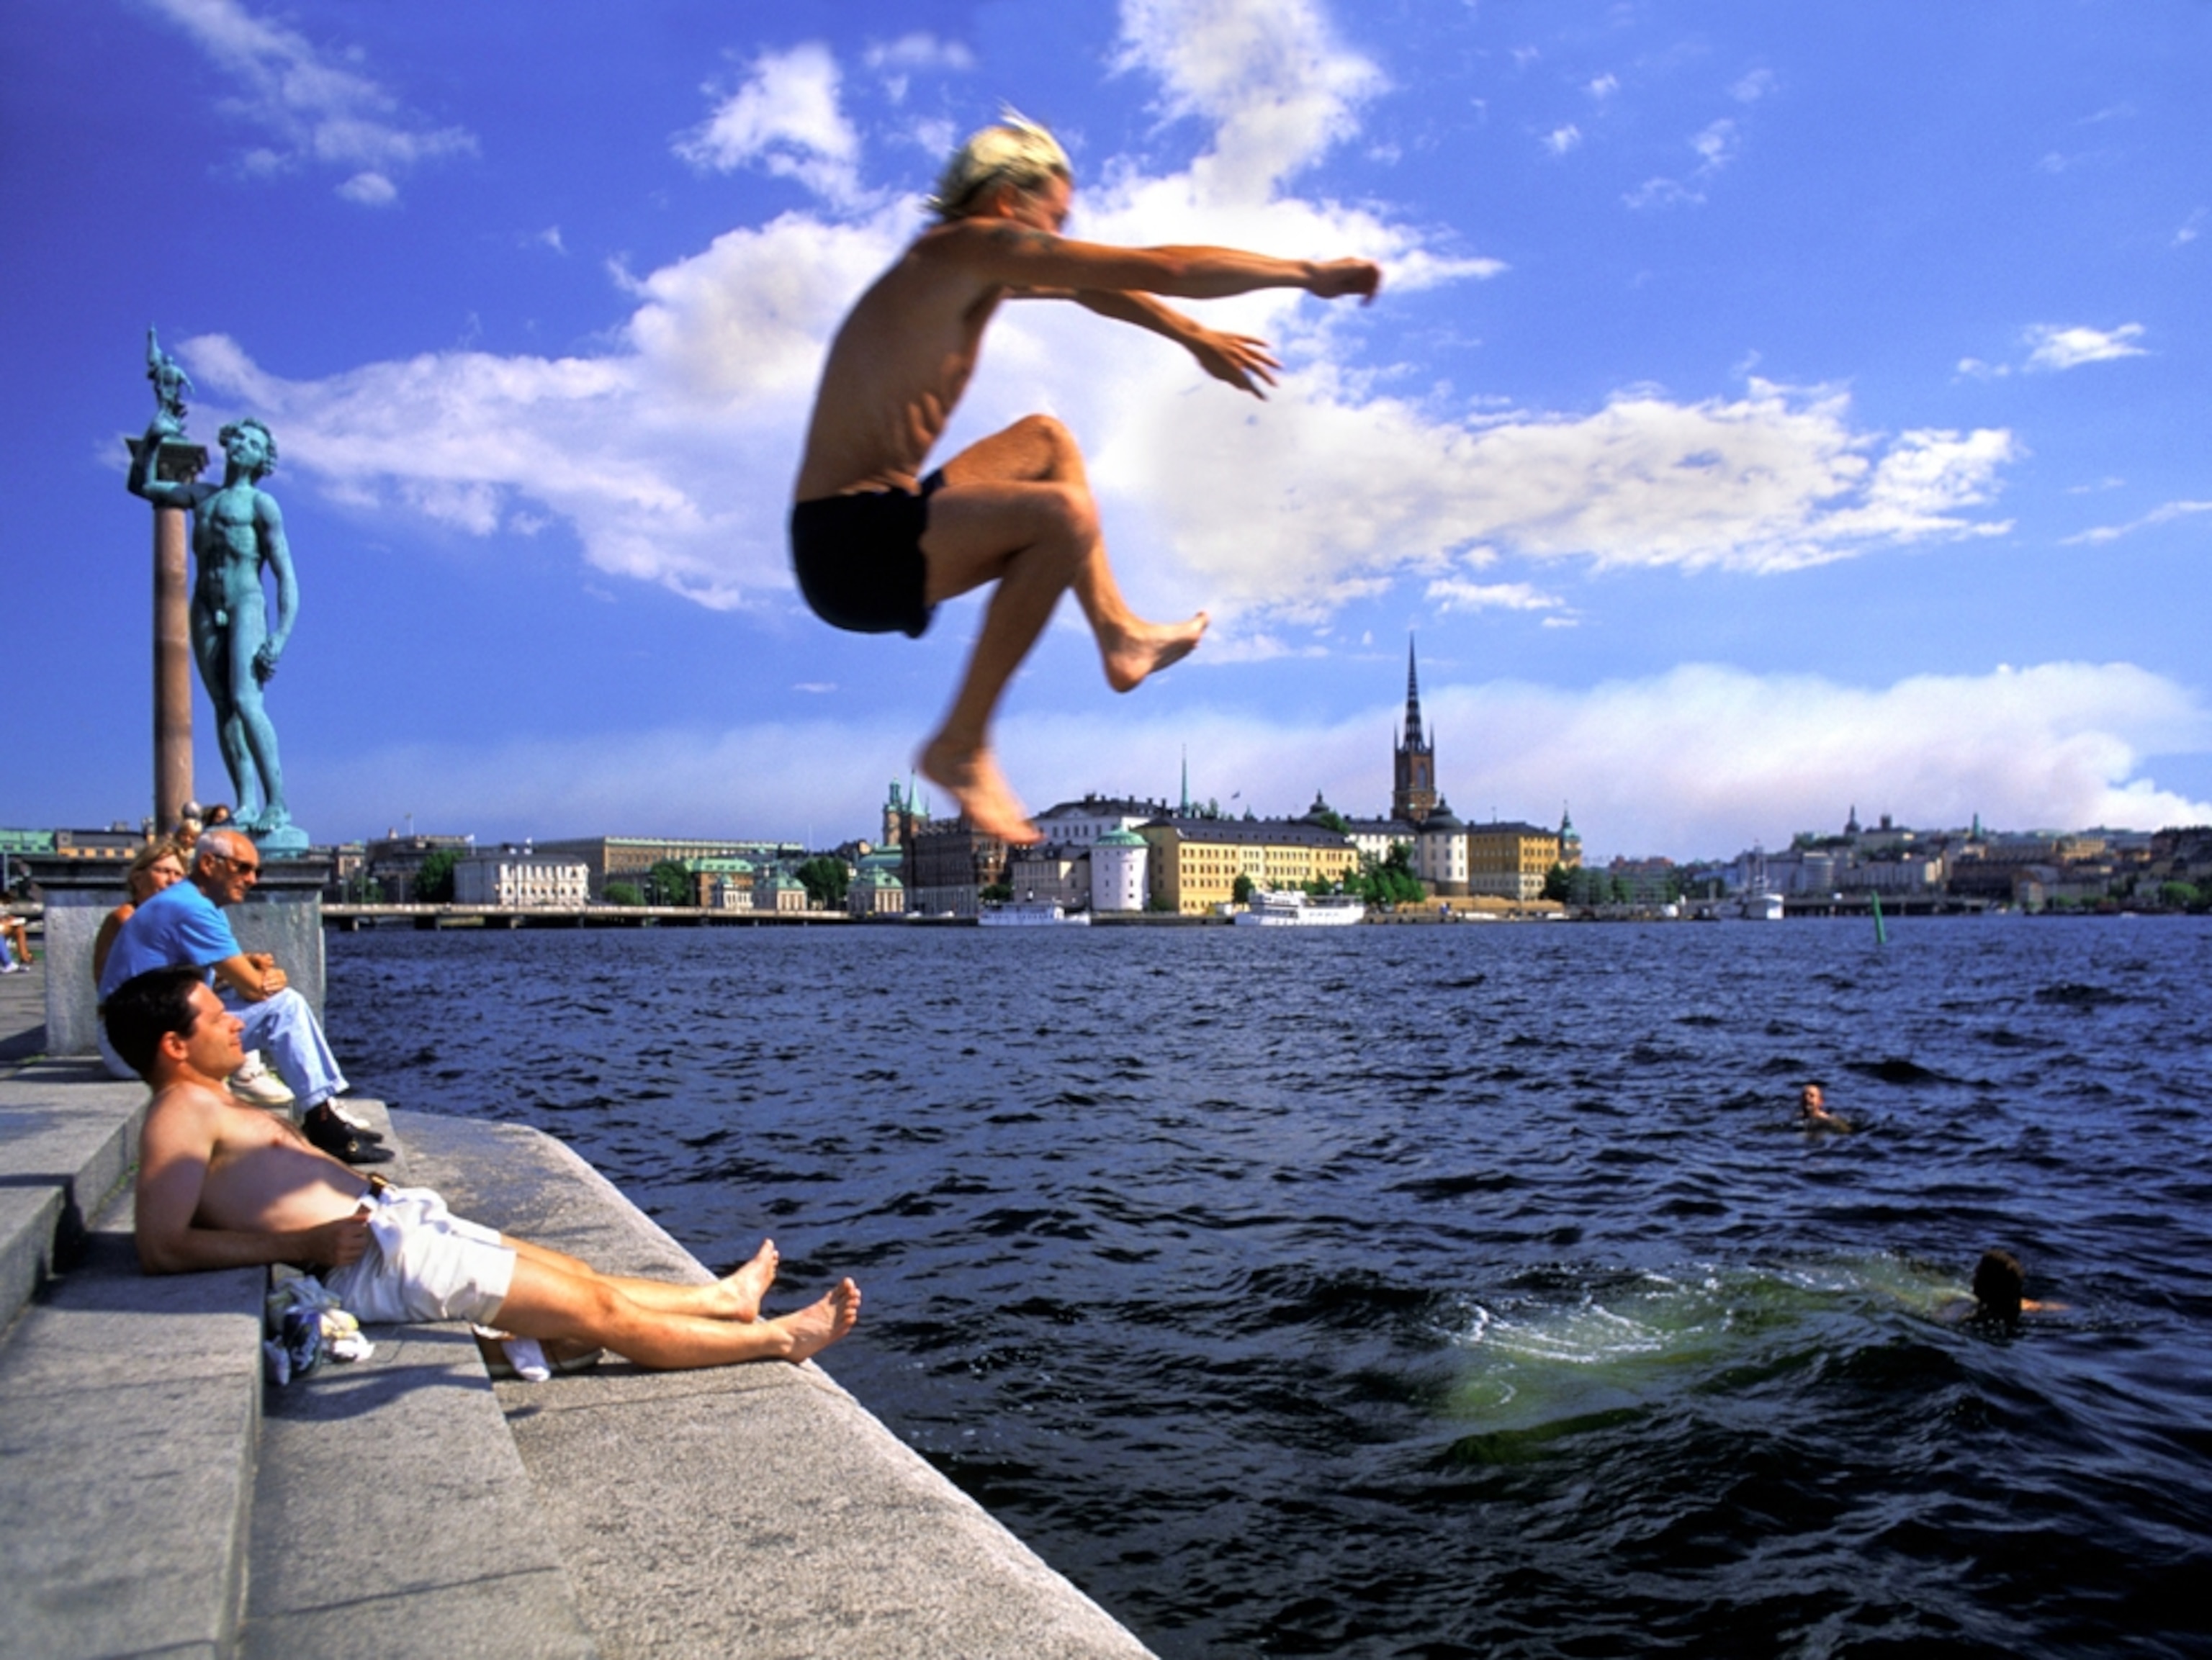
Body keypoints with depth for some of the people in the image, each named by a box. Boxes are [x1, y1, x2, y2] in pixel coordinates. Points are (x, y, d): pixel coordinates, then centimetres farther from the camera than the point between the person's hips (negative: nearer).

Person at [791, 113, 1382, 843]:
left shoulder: (972, 266, 15)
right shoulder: (972, 245, -13)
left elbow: (1089, 287, 32)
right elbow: (1163, 269, -15)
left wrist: (1195, 337, 35)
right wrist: (1308, 274, -5)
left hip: (872, 525, 10)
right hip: (849, 545, -10)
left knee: (1045, 441, 24)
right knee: (1063, 516, -30)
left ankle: (1119, 634, 23)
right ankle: (960, 750, -17)